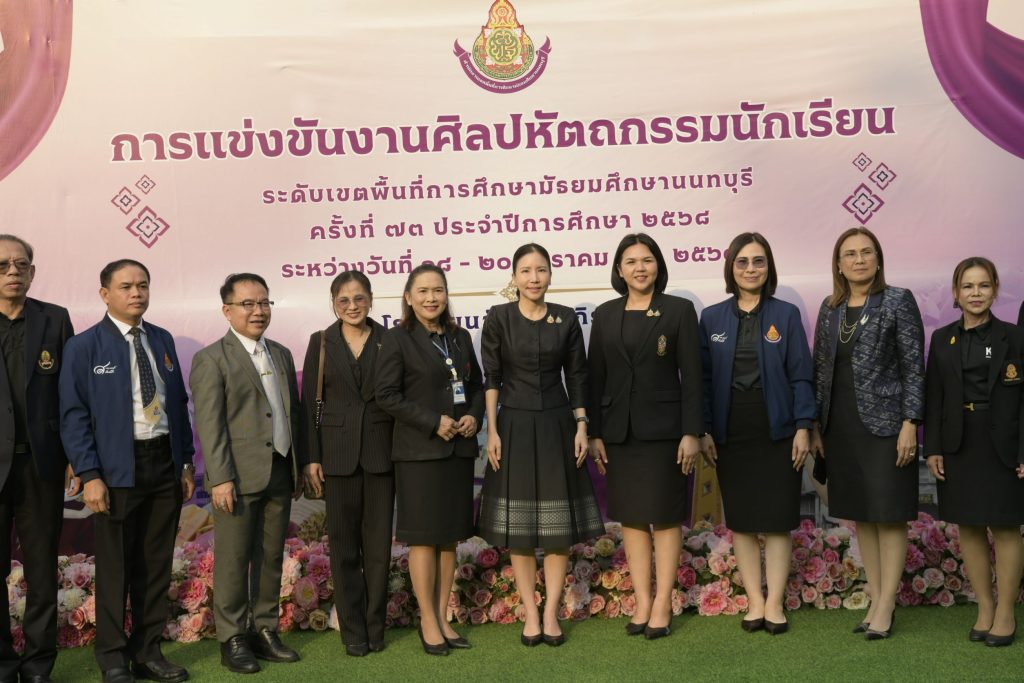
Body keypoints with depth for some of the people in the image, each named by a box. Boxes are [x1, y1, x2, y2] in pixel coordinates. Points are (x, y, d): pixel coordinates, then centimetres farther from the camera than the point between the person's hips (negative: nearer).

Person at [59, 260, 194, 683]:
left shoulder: (162, 340, 10)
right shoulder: (84, 347, -4)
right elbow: (73, 415, -7)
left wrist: (187, 462, 9)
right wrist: (89, 475, -14)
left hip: (166, 463, 5)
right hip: (118, 469, -4)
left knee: (156, 565, 11)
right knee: (114, 567, 5)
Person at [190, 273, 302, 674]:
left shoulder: (281, 355, 16)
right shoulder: (211, 359, -4)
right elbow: (209, 424, -10)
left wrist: (299, 466, 14)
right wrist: (220, 478, -17)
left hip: (280, 473, 6)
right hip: (240, 476, -6)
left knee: (271, 558, 11)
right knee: (233, 561, 1)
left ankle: (264, 632, 21)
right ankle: (232, 640, 12)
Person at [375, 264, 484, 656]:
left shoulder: (460, 338, 11)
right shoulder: (398, 340, -5)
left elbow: (477, 385, 17)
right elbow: (386, 396, -10)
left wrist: (474, 416, -3)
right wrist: (433, 422, -16)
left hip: (459, 450, 5)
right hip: (419, 452, -5)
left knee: (450, 537, 10)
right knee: (424, 538, 1)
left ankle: (442, 619, 20)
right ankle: (428, 623, 12)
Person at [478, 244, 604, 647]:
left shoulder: (566, 319, 2)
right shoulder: (498, 318, -3)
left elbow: (577, 376, 6)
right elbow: (491, 378, -3)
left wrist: (581, 427, -1)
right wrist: (492, 431, -8)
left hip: (557, 426, 2)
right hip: (515, 427, -1)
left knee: (559, 525, 4)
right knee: (519, 528, 3)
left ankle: (551, 613, 15)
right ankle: (530, 614, 15)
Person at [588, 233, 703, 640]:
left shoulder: (679, 310, -1)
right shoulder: (605, 315, 8)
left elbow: (691, 376, -4)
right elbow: (595, 377, 7)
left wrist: (692, 432, -10)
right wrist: (594, 433, 3)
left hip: (663, 429, -3)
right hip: (619, 431, 3)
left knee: (665, 517, 3)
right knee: (631, 518, 8)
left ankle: (662, 604, 13)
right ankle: (642, 601, 17)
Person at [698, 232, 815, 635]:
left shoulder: (786, 315, 1)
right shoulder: (712, 318, 4)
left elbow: (801, 376, 0)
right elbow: (704, 378, 4)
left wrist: (803, 428, -7)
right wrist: (703, 430, -2)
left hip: (777, 433, -1)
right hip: (731, 435, 2)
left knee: (777, 521, 3)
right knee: (740, 522, 7)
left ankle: (775, 604, 13)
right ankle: (755, 602, 17)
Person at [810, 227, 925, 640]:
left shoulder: (898, 301, -4)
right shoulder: (830, 308, 9)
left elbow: (914, 367, -7)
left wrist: (910, 424, -13)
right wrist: (815, 427, 9)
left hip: (884, 423, -5)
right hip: (841, 426, 5)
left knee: (889, 516, 0)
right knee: (860, 515, 10)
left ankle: (886, 607, 8)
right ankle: (876, 600, 20)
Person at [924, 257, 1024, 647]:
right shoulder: (942, 339, 6)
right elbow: (934, 398, 6)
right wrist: (932, 448, 0)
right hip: (958, 447, 3)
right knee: (969, 528, 8)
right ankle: (984, 608, 20)